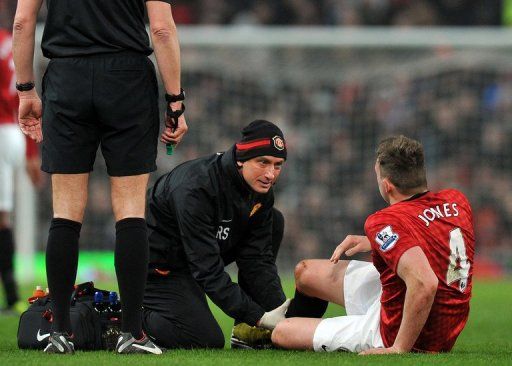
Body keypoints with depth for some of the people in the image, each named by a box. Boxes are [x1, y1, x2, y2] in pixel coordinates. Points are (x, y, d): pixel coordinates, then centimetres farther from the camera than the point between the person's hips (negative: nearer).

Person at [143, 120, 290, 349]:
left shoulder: (260, 188, -7)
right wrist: (258, 316, -33)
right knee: (208, 341, -22)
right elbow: (207, 269, -32)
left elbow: (257, 258, -6)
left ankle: (246, 330, 2)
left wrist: (279, 309, -20)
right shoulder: (195, 188, -32)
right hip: (158, 264, -9)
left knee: (274, 222, 0)